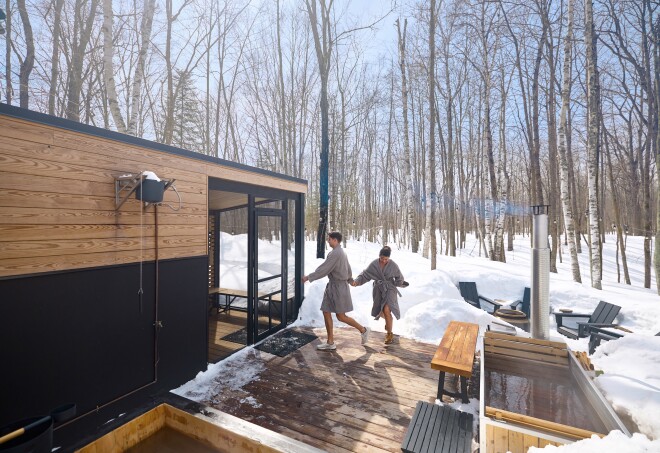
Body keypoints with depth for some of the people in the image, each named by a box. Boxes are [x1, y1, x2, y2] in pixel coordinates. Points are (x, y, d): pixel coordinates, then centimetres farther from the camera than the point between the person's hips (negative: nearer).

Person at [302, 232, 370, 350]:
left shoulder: (335, 253, -18)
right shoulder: (341, 252, 14)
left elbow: (324, 269, -21)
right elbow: (348, 269, 25)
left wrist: (309, 277, -15)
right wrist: (350, 279, 41)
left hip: (338, 287, -10)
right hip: (332, 286, 10)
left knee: (341, 316, -1)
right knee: (326, 313, 6)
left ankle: (363, 330, 18)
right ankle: (330, 343, 12)